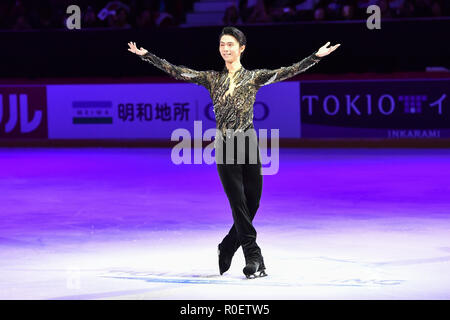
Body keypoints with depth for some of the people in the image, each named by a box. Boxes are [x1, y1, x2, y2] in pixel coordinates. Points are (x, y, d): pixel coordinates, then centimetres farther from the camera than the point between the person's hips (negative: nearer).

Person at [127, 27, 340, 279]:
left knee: (252, 203, 3)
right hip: (224, 146, 0)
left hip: (248, 144, 0)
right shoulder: (212, 78, 9)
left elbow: (289, 72, -4)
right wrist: (146, 55, 2)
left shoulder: (254, 77, 5)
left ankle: (226, 250, 25)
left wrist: (316, 56, -13)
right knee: (239, 203, -6)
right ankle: (254, 258, -6)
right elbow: (176, 71, 7)